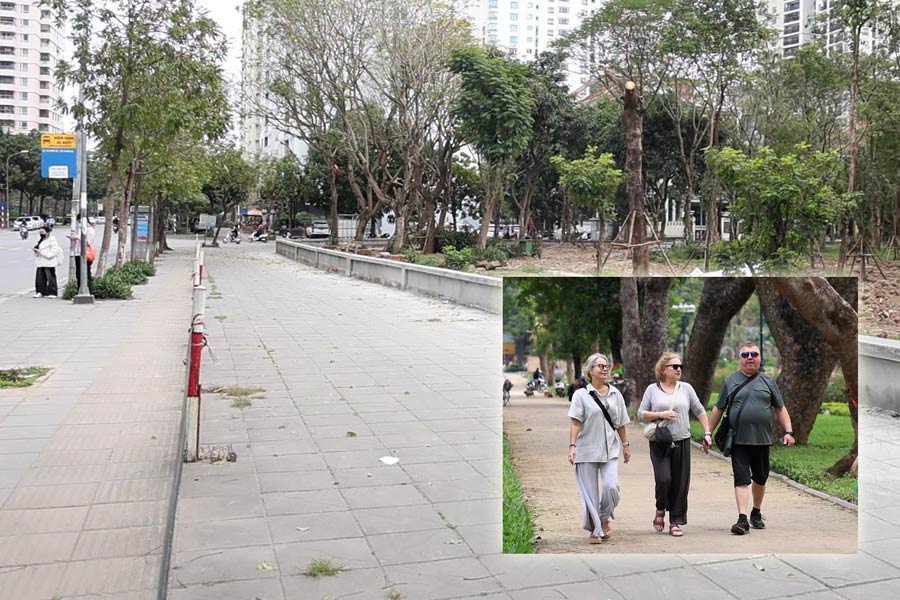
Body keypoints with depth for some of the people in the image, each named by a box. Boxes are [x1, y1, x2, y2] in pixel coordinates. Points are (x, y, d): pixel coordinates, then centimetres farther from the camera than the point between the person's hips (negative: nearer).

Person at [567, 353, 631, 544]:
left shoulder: (615, 394, 10)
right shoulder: (581, 395, -2)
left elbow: (620, 423, 16)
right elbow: (575, 423, -8)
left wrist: (626, 444, 16)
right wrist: (572, 445, -17)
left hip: (610, 449, 3)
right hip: (587, 449, -2)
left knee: (611, 486, -13)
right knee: (590, 493, 2)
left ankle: (604, 521, 13)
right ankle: (594, 530, 15)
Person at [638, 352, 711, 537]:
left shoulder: (686, 388, 8)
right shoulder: (652, 389, 3)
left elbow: (700, 412, 13)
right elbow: (641, 414, 2)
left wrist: (707, 433, 6)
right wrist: (660, 414, -12)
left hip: (682, 441, 2)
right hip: (659, 443, -2)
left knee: (680, 484, 1)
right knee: (663, 479, -13)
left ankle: (675, 522, 13)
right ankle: (661, 509, 17)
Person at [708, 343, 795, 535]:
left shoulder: (767, 381, 9)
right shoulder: (730, 381, 6)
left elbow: (780, 409, 11)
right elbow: (718, 409, 10)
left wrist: (788, 431, -1)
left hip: (761, 440, 2)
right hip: (738, 441, -2)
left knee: (760, 479, 14)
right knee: (741, 479, -9)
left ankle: (757, 513, 33)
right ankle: (742, 519, -12)